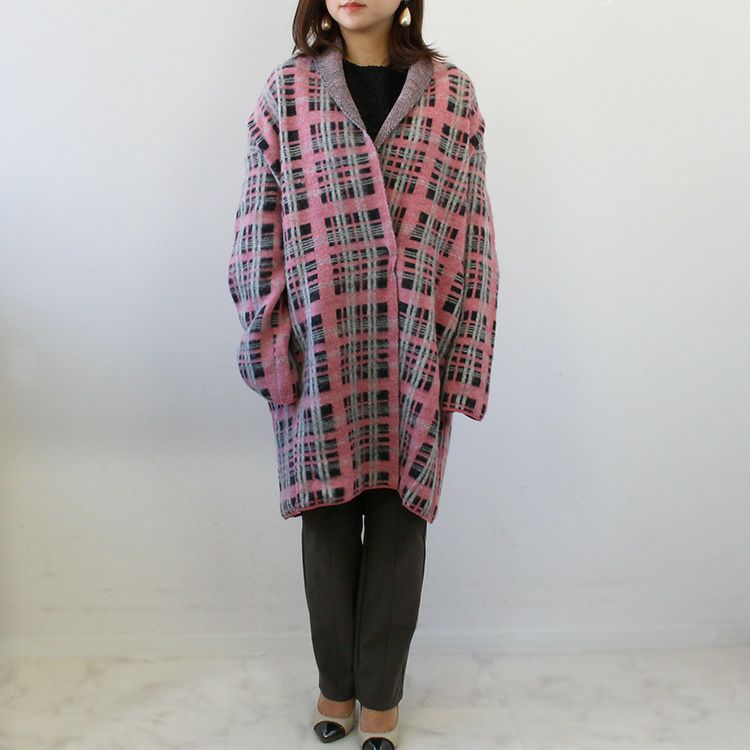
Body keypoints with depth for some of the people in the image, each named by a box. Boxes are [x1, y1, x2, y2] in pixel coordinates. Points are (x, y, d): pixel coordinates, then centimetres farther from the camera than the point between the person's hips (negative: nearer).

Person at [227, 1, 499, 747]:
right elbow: (259, 225, 1)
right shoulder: (287, 89, 2)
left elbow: (472, 232, 0)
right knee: (328, 514, 10)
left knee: (398, 516, 8)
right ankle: (335, 681, 31)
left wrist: (462, 360, -4)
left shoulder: (451, 93, 2)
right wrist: (268, 348, -3)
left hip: (414, 354, 0)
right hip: (322, 350, 0)